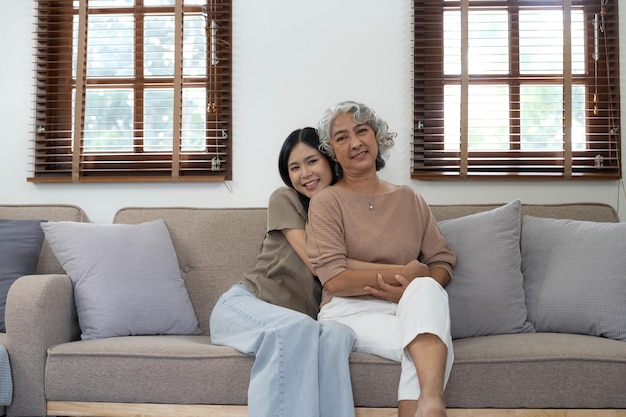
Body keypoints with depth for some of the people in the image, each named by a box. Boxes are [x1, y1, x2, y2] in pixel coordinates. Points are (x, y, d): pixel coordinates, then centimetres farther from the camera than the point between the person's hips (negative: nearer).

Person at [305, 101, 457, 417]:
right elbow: (334, 279, -9)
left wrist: (414, 288, -12)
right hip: (349, 312, -3)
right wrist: (403, 273, -12)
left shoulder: (410, 199, 15)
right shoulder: (326, 201, 2)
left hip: (408, 309, 3)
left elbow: (443, 263, 11)